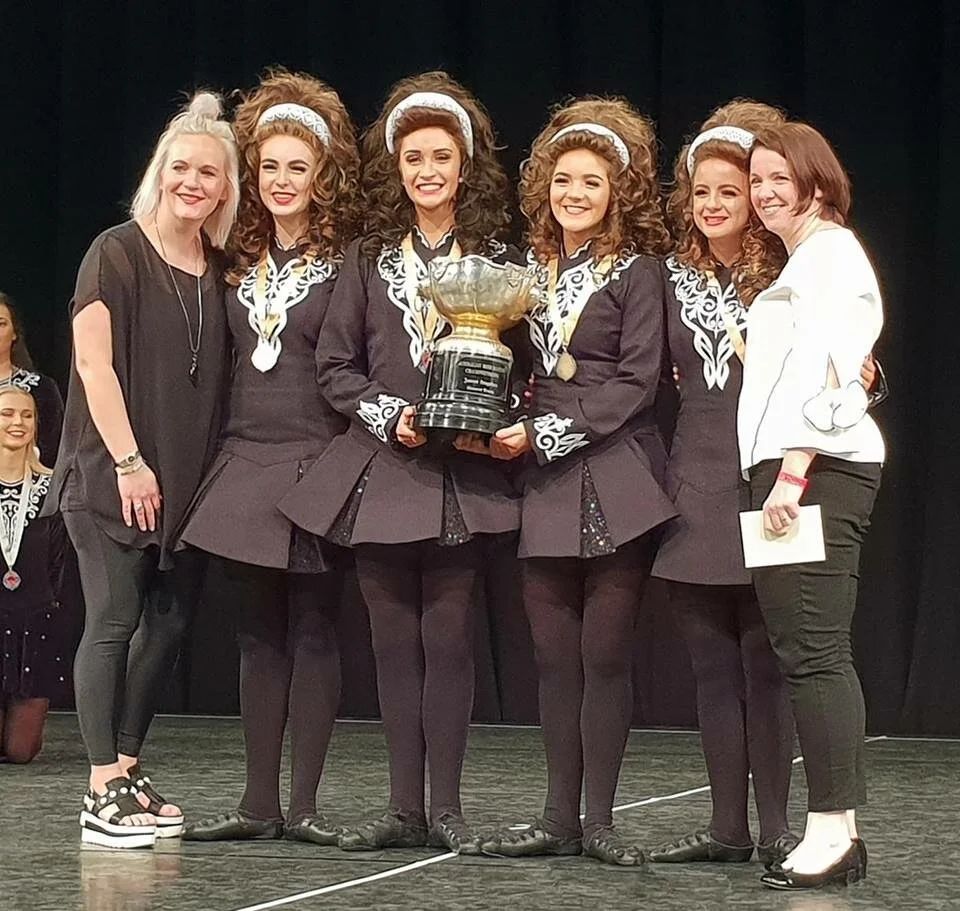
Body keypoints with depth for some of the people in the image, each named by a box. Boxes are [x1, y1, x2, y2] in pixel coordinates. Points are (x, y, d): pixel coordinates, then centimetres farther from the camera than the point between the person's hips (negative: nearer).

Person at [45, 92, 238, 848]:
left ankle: (129, 770, 19)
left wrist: (210, 470, 7)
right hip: (115, 477, -6)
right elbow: (94, 362, -12)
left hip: (189, 478, 6)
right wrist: (128, 461, -17)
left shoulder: (220, 269, 10)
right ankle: (102, 793, -4)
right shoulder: (118, 252, -7)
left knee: (169, 621, 8)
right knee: (114, 621, -7)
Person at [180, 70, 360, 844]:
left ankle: (303, 804, 6)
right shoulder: (239, 261, 12)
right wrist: (214, 454, 10)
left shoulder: (346, 262, -3)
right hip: (244, 463, 5)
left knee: (312, 634, 1)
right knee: (259, 636, 8)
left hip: (318, 465, -5)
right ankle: (258, 802, 12)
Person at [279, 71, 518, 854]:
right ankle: (405, 809, 10)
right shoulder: (368, 260, 9)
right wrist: (388, 415, -9)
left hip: (462, 473, -2)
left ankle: (446, 806, 5)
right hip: (380, 467, 2)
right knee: (395, 641, 4)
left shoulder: (496, 260, 5)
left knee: (447, 637, -2)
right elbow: (335, 365, 6)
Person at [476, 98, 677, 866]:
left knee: (606, 651, -3)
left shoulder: (638, 271, -1)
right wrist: (504, 430, -3)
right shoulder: (530, 271, 14)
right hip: (545, 485, 5)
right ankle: (559, 817, 12)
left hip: (616, 481, -5)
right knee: (554, 655, 5)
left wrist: (547, 434, -13)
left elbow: (636, 382, -9)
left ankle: (599, 819, 4)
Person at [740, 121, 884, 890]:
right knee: (814, 651, 7)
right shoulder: (807, 258, 25)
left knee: (812, 648, -12)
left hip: (816, 467, -10)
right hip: (802, 471, 10)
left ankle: (832, 830, -12)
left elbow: (822, 365, -16)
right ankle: (839, 833, 9)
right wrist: (781, 476, 14)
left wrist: (791, 474, -22)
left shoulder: (830, 250, -6)